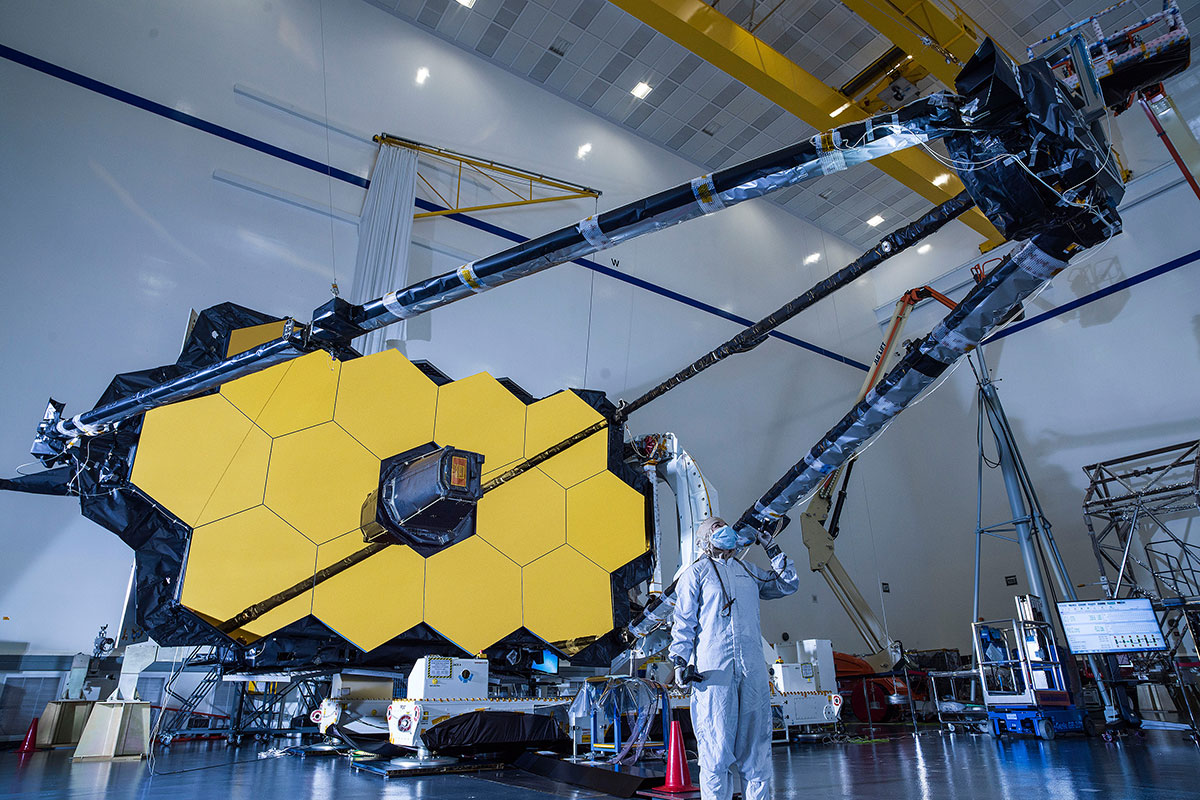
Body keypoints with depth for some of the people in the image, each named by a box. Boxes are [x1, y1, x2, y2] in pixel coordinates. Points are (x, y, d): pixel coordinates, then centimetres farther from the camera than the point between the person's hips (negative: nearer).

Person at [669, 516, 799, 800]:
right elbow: (684, 621, 1)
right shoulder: (696, 573, 6)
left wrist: (773, 551, 21)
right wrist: (680, 660, -8)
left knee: (756, 743, 8)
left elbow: (788, 585, 28)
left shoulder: (747, 571, 20)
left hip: (753, 670, 5)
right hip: (714, 670, -4)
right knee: (717, 747, -3)